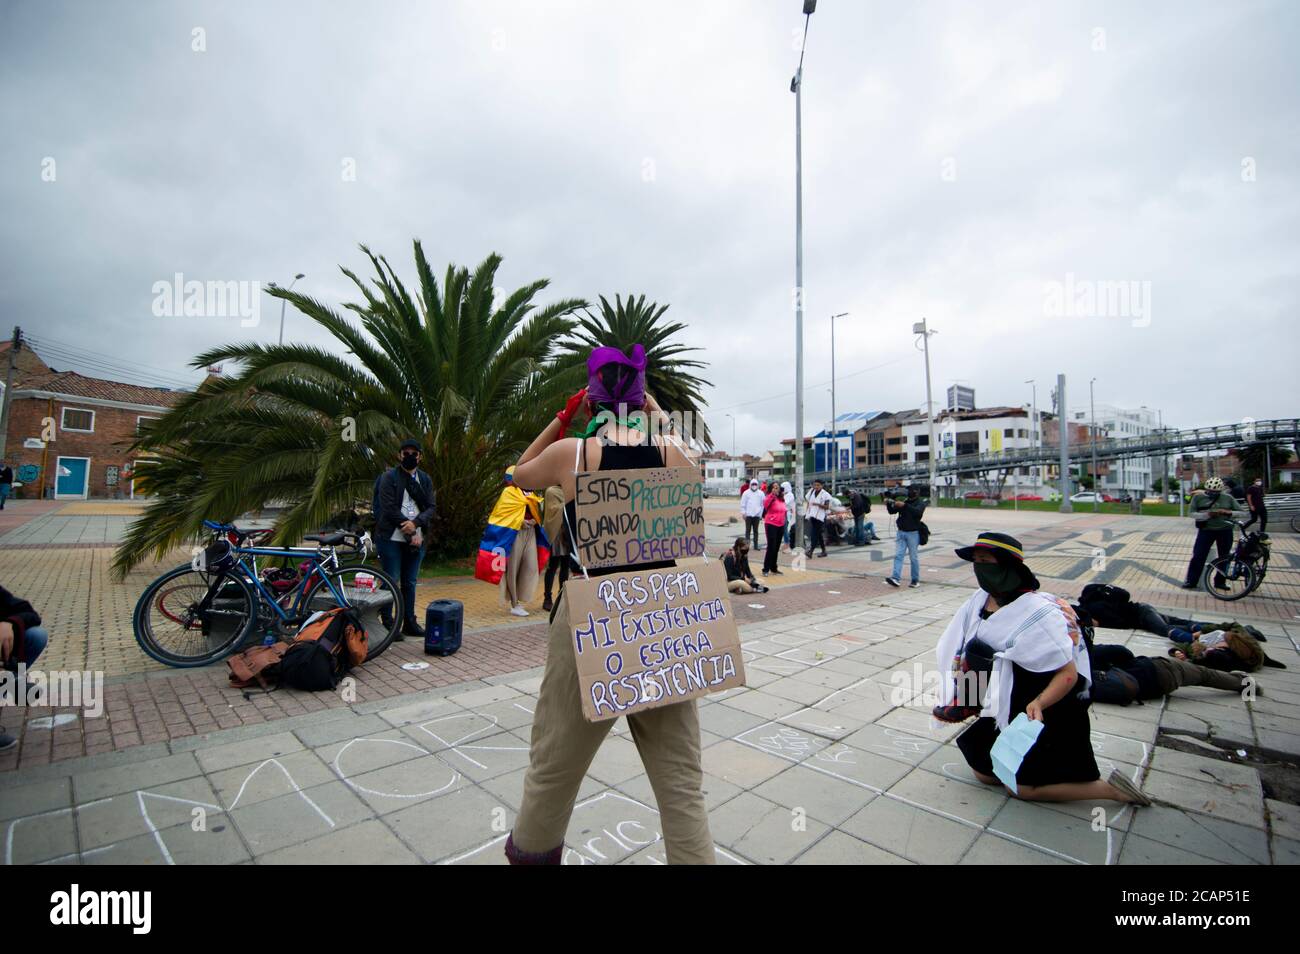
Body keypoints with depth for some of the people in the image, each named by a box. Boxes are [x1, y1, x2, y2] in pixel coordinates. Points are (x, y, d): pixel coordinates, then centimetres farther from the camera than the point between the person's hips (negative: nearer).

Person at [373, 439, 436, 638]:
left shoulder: (425, 479, 12)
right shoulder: (389, 477, -4)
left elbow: (431, 507, 4)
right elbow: (389, 509, -12)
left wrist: (415, 523, -15)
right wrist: (410, 534, -12)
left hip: (416, 538, 5)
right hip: (391, 538, -4)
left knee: (410, 583, 11)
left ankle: (409, 622, 20)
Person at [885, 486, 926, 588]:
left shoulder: (921, 503, 0)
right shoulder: (904, 501, 13)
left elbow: (917, 511, -22)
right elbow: (892, 511, 8)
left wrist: (904, 506, -33)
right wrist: (888, 504, -12)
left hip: (913, 533, -4)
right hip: (901, 532, 4)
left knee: (914, 558, 3)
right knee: (898, 555, -6)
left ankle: (915, 580, 12)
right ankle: (896, 578, -11)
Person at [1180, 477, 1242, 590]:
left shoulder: (1228, 498, 3)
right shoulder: (1198, 497, 0)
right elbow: (1193, 514, -5)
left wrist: (1227, 512, -16)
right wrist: (1207, 514, -22)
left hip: (1225, 531, 2)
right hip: (1206, 530, -2)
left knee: (1224, 557, 10)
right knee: (1198, 556, -5)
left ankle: (1220, 581, 23)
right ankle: (1191, 581, 3)